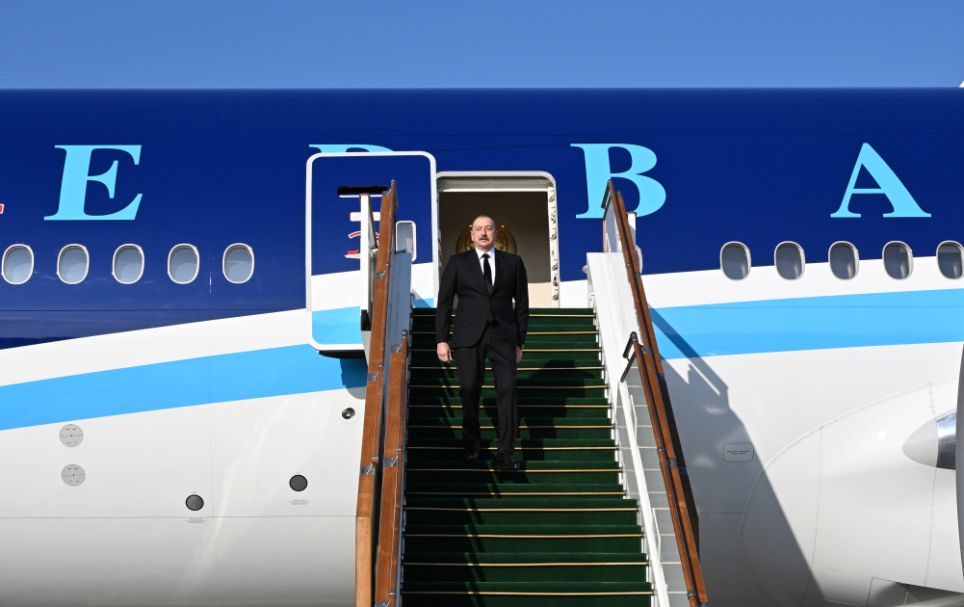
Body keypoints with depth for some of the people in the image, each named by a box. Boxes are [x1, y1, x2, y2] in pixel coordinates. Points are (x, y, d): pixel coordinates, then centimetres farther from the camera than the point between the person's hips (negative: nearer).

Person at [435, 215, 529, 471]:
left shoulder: (513, 262, 10)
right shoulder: (457, 262, 9)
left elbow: (522, 304, 12)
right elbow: (444, 303, 7)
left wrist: (520, 341, 9)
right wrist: (441, 339, -1)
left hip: (502, 335, 0)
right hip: (468, 336, 0)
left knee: (508, 389, -12)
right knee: (469, 390, -3)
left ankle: (505, 454, -10)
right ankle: (472, 444, 19)